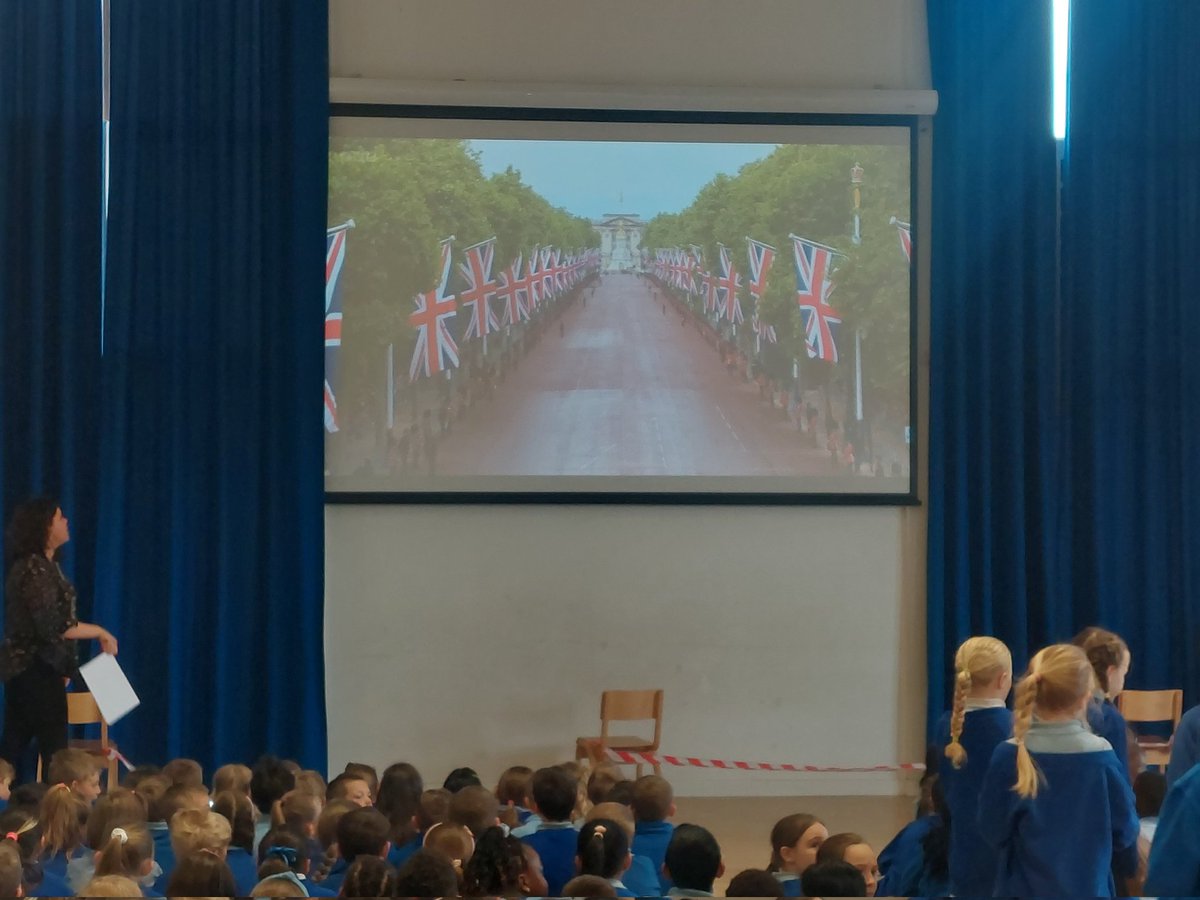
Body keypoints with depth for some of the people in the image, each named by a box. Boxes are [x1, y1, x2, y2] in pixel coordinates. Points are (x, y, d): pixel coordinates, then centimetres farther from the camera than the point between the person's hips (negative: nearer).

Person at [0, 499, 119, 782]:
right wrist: (101, 633, -13)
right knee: (55, 751, -4)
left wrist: (62, 666, 17)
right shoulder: (35, 570, -18)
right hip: (36, 670, -9)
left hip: (26, 668, 9)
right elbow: (53, 627, -22)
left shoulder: (42, 564, 12)